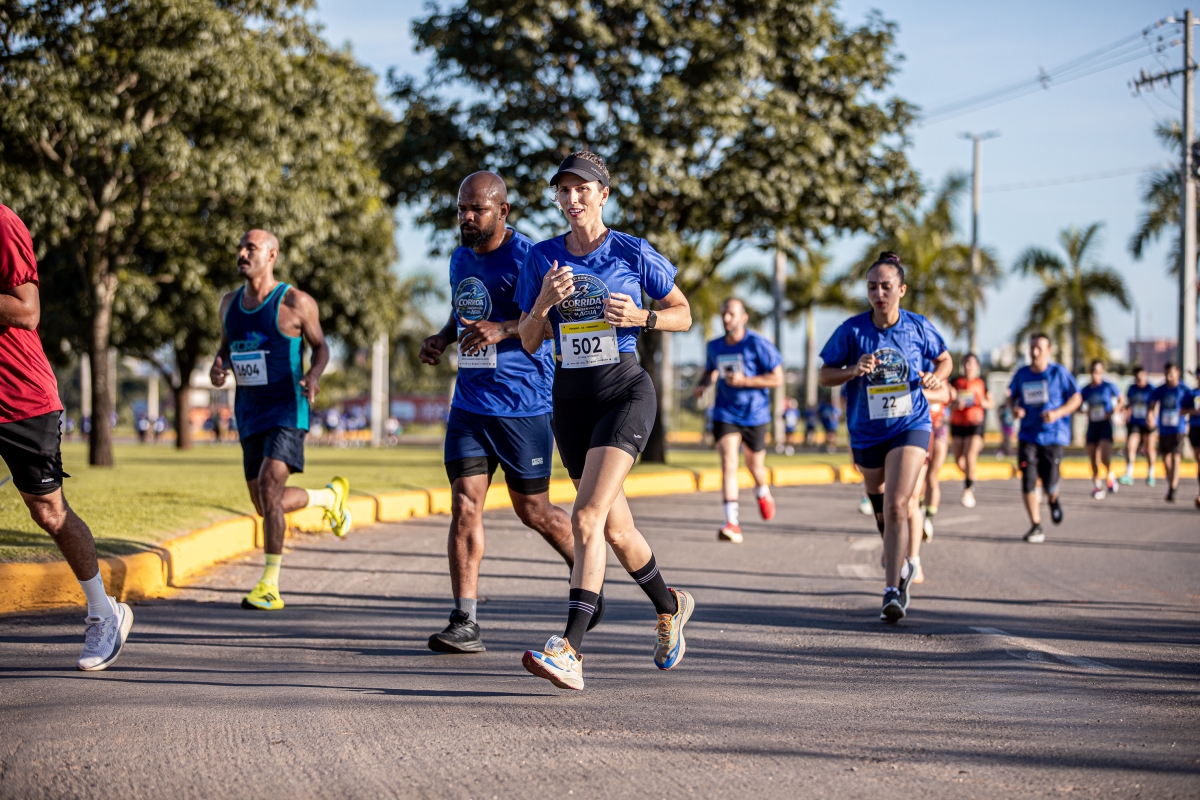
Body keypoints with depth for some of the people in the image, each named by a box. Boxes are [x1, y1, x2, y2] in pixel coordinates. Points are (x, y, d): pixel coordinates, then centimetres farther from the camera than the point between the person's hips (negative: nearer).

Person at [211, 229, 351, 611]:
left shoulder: (296, 303, -8)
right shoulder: (230, 303, 8)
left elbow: (320, 346, 3)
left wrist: (313, 376, -18)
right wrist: (219, 367, -3)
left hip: (287, 411, -7)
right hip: (250, 414, 7)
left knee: (269, 487, -22)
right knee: (266, 504, 11)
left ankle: (270, 586, -17)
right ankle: (330, 496, 41)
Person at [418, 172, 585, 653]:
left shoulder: (526, 259, -12)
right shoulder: (460, 258, 12)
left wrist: (503, 330, -33)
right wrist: (441, 338, 8)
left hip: (525, 405, -6)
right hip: (470, 403, 6)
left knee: (533, 511, 5)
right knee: (464, 506, -6)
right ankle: (464, 624, -7)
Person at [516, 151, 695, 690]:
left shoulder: (633, 253, -4)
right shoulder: (543, 258, 5)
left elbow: (683, 315, 6)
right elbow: (528, 343, 6)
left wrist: (640, 317, -13)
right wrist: (544, 301, -13)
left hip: (625, 390, -5)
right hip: (570, 397, 5)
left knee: (587, 517, -20)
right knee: (615, 528, 12)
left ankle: (569, 651, -27)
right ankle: (669, 607, 40)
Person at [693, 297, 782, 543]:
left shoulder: (757, 345, -12)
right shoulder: (714, 347, 4)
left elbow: (777, 378, -12)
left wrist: (744, 381, -22)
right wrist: (703, 383, 1)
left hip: (755, 414, -2)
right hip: (725, 414, 2)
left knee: (755, 465, 15)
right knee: (728, 464, -16)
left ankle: (762, 492, 52)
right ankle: (732, 523, -23)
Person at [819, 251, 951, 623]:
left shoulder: (919, 327, -5)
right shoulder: (852, 330, -8)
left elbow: (945, 360, 13)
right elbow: (825, 375, -1)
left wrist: (936, 377, -9)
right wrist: (853, 370, -20)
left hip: (910, 427, -2)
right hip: (866, 434, 2)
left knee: (896, 506, -20)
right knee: (881, 510, 17)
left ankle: (893, 592, -21)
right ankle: (900, 566, 45)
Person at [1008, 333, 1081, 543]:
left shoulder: (1059, 373, -4)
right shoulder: (1022, 374, 6)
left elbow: (1076, 399, -1)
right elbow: (1012, 396, 21)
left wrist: (1057, 413, -17)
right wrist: (1014, 408, -3)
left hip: (1053, 436, -3)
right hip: (1028, 436, 3)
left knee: (1049, 484, -5)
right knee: (1028, 481, -10)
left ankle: (1053, 500, 34)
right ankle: (1036, 526, -1)